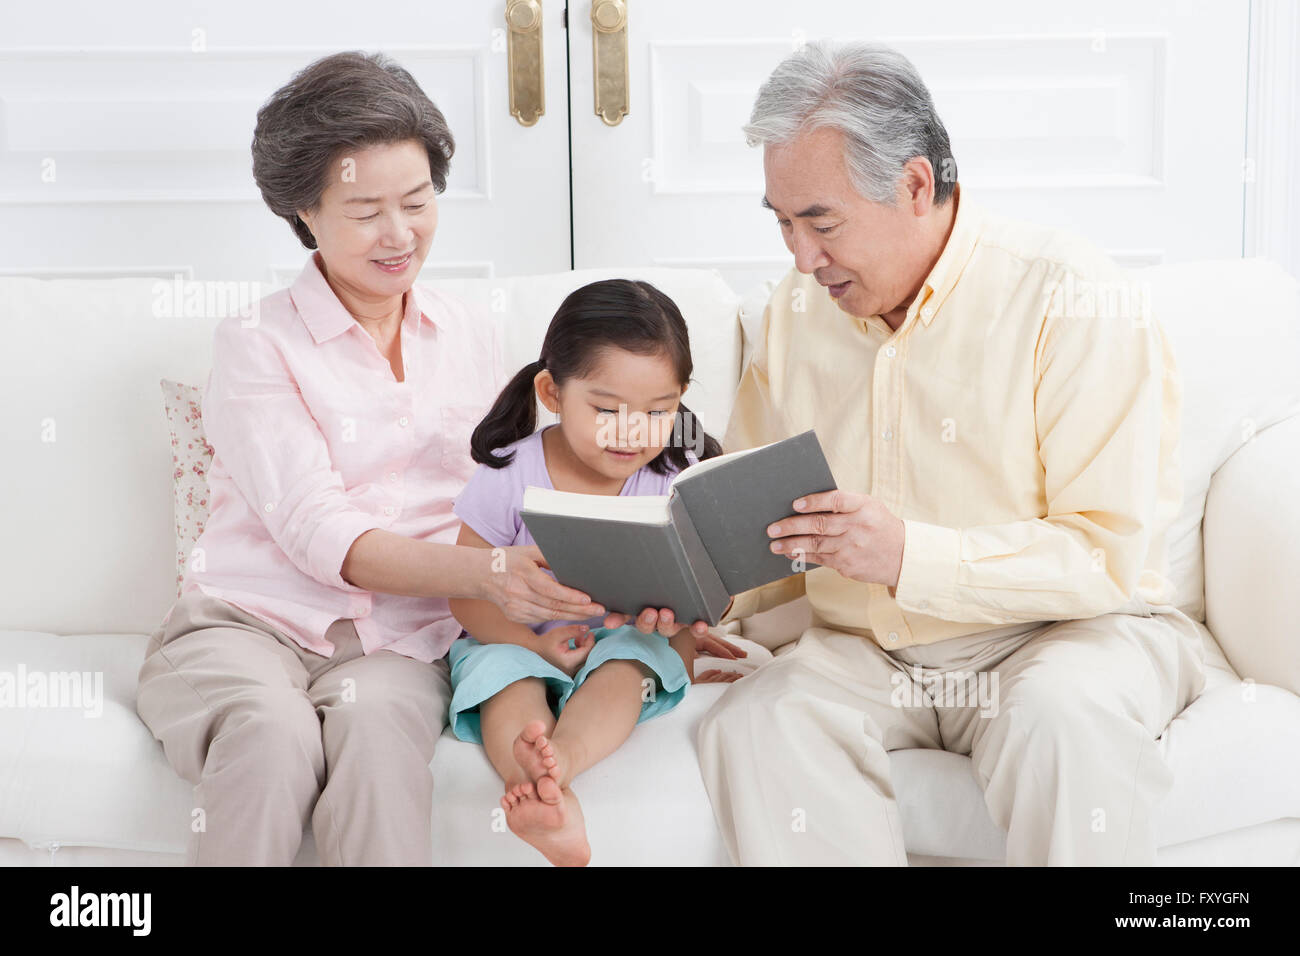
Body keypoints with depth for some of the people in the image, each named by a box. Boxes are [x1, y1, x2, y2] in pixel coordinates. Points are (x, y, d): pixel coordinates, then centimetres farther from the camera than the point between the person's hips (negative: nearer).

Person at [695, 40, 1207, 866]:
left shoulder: (1073, 300, -12)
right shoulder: (796, 314, 7)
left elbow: (1109, 555, -17)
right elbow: (758, 532, 12)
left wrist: (914, 556, -29)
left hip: (1071, 628, -4)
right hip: (865, 651, 4)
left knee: (1060, 717, -37)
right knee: (750, 726, -25)